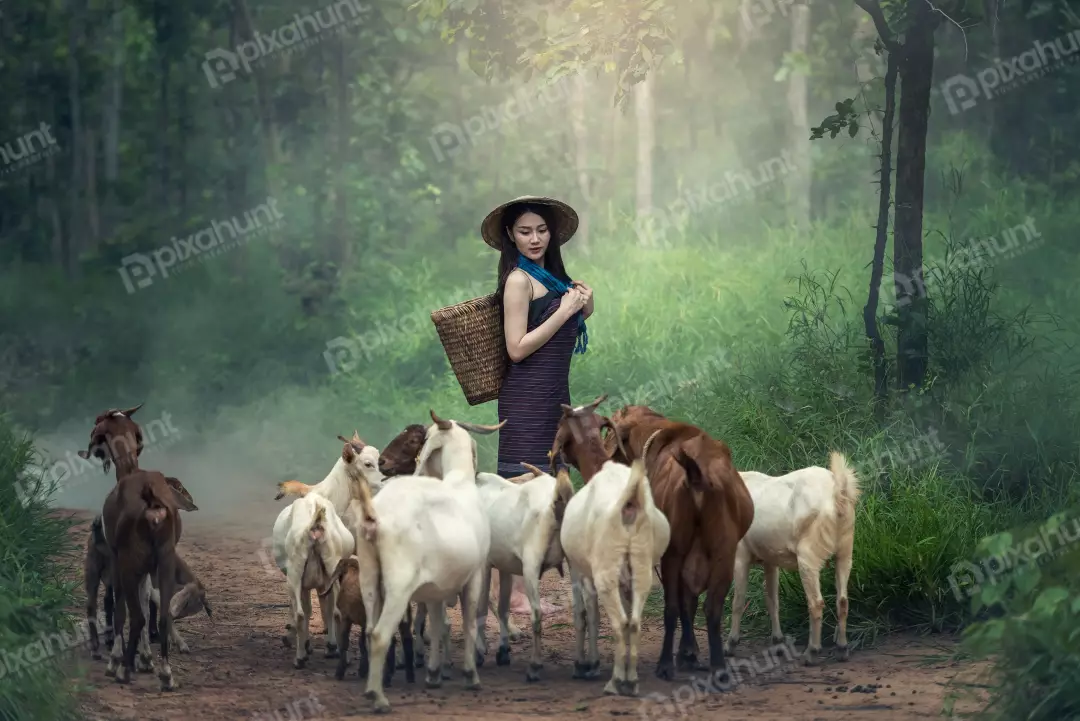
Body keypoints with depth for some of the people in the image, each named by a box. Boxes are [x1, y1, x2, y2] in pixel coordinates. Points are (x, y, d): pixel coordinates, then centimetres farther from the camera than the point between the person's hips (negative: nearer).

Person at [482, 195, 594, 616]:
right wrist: (564, 311, -14)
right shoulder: (519, 280, -11)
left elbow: (568, 332, 23)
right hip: (528, 396, -9)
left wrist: (583, 306, 5)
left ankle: (523, 590, 14)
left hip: (552, 395, 9)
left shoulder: (550, 277, 16)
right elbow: (518, 348, -16)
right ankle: (515, 594, -6)